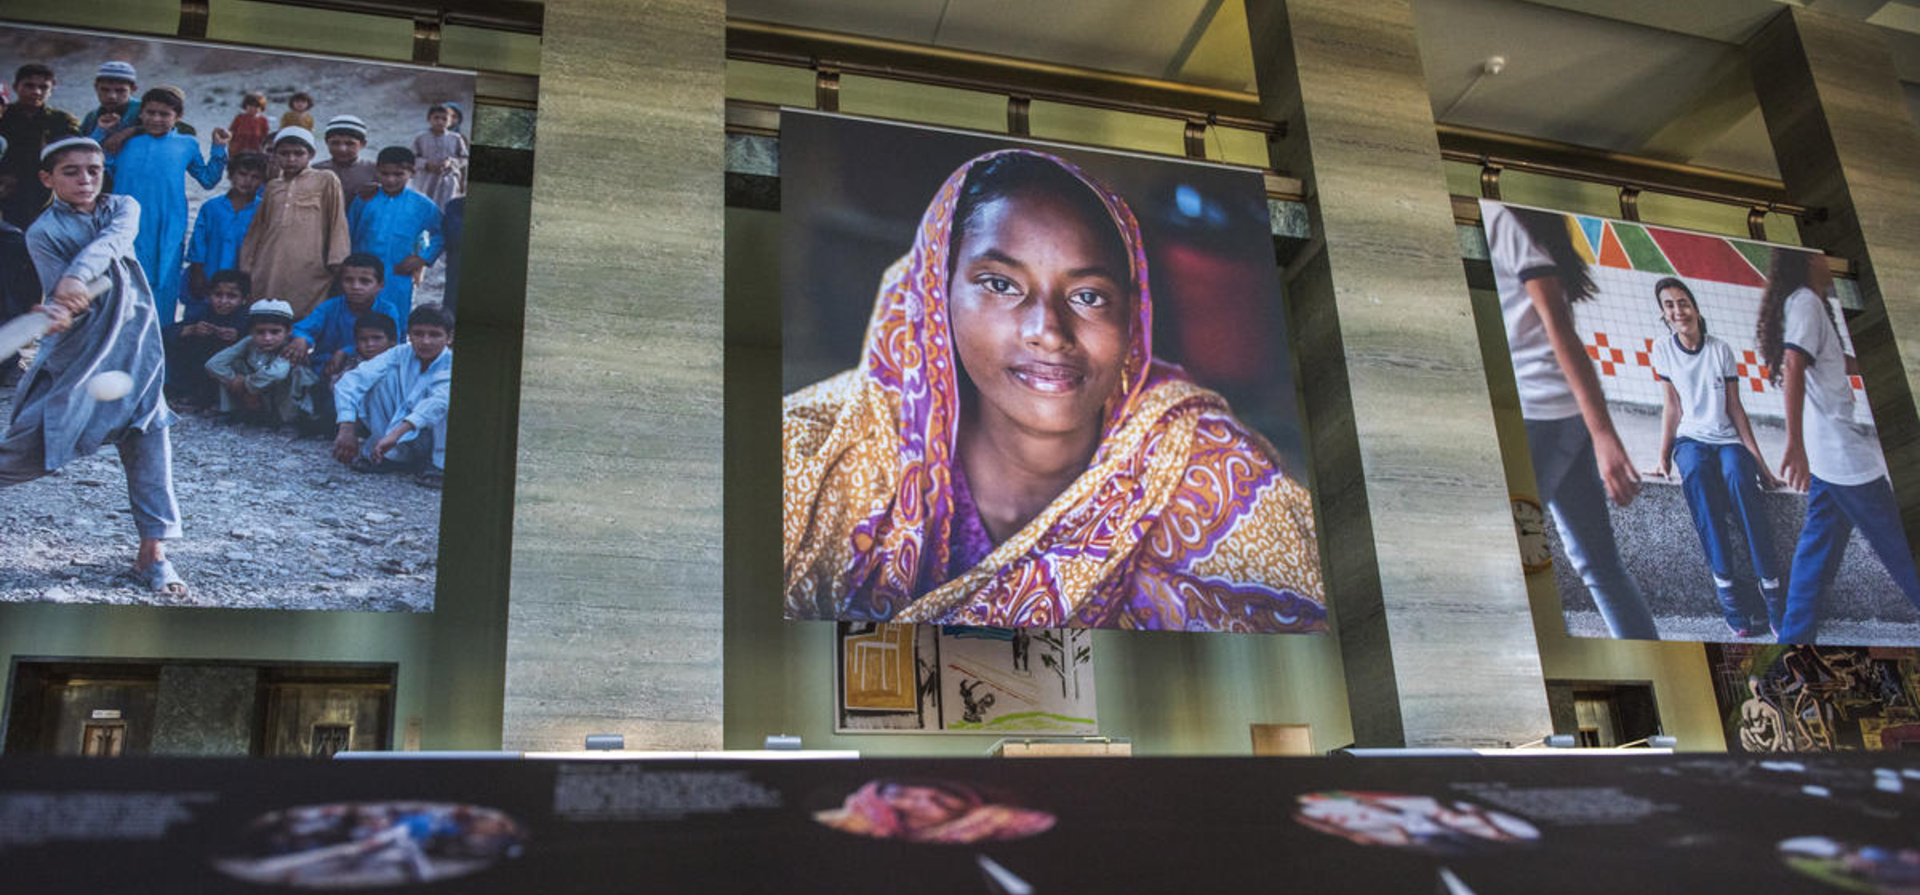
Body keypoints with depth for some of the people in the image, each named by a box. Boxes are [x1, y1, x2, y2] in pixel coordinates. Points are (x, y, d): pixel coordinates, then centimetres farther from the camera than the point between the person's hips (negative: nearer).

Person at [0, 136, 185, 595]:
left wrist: (78, 277, -35)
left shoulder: (123, 207, 5)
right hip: (74, 348, -2)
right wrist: (59, 312, -36)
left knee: (147, 436, -3)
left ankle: (152, 551, 2)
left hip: (132, 342, 2)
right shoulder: (44, 232, -3)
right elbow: (66, 298, -12)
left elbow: (112, 241, -18)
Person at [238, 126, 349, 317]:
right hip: (270, 271, 4)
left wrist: (337, 263, -5)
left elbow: (338, 222, 4)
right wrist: (247, 267, 18)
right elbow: (258, 229, 24)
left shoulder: (326, 181, 9)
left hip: (309, 270, -4)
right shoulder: (272, 186, 21)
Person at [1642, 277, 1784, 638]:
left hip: (1728, 438, 0)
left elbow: (1735, 408, 4)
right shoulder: (1663, 350, 6)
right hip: (1690, 438, 0)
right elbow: (1672, 408, 5)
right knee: (1696, 473, -36)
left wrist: (1759, 461, -2)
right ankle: (1725, 588, -39)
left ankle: (1771, 587, -35)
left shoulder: (1720, 349, 5)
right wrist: (1663, 458, -5)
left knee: (1738, 477, -35)